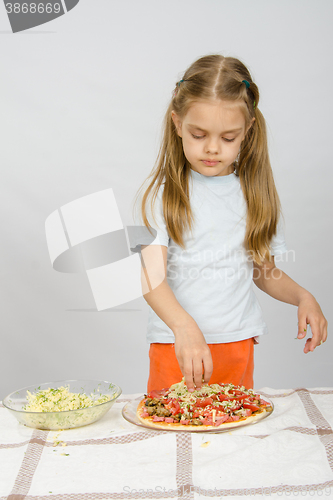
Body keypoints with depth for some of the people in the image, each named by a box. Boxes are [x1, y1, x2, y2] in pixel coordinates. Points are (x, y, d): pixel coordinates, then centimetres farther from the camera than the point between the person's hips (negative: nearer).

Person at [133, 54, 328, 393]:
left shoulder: (254, 191, 6)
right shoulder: (163, 191, -4)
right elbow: (152, 277, -15)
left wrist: (303, 297, -3)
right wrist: (184, 326, -31)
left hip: (237, 344, 3)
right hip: (175, 344, -2)